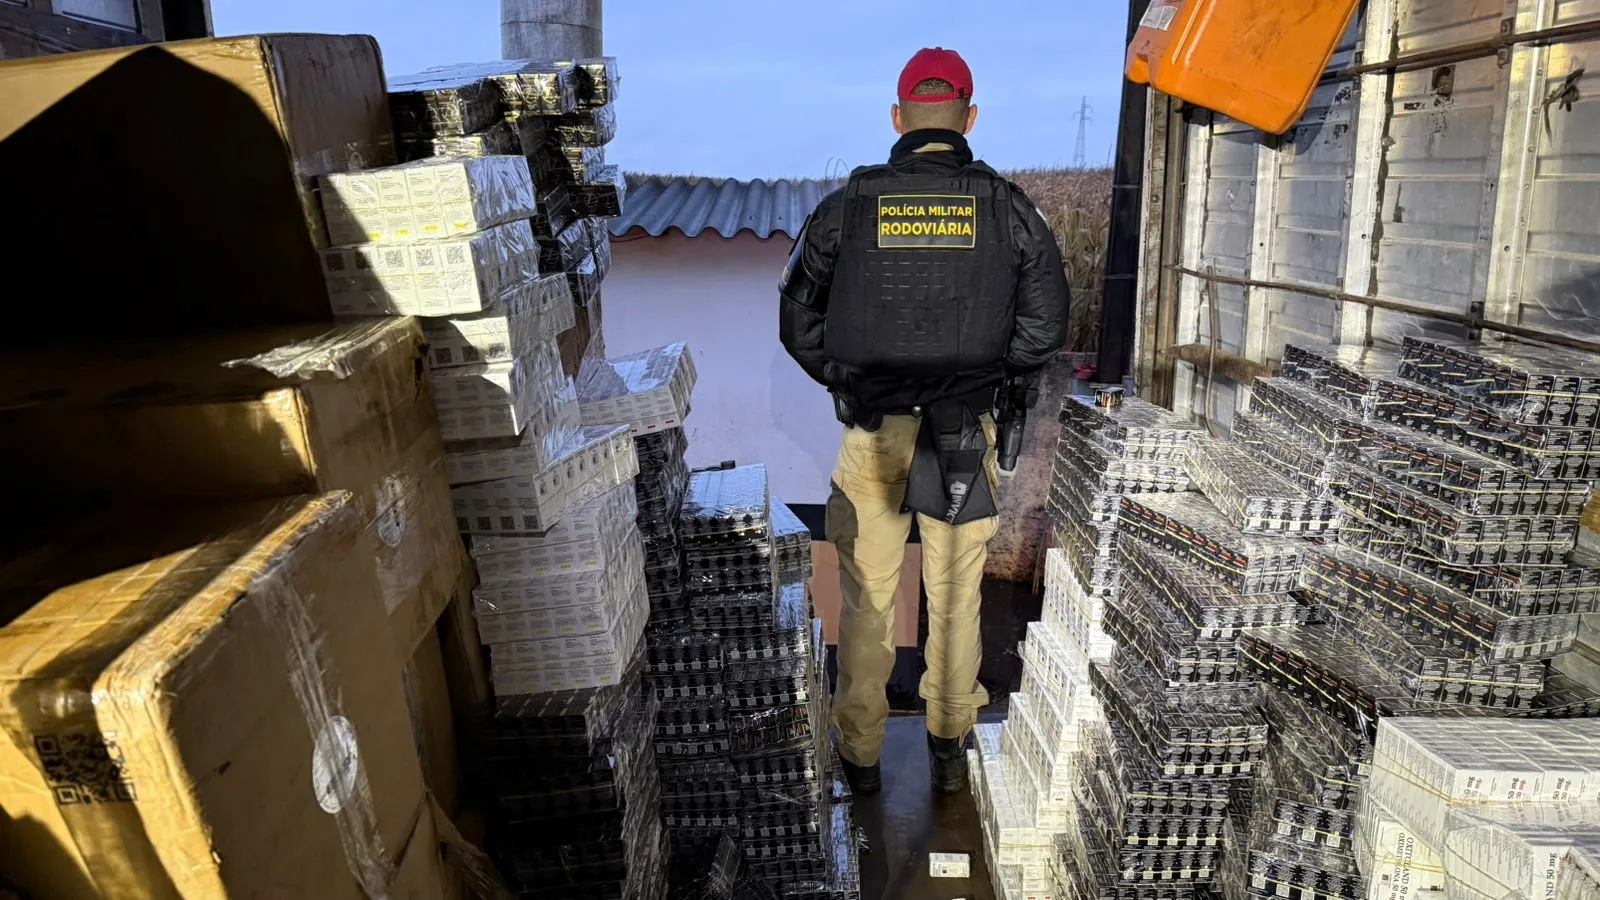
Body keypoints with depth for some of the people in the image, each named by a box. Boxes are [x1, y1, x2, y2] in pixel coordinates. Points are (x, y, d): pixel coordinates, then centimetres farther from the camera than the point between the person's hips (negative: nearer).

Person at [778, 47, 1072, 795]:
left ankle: (861, 754, 26)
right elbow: (1046, 324, 0)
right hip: (967, 434, 1)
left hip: (872, 433, 0)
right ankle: (950, 747, 30)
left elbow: (797, 320, 0)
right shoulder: (1007, 208, -2)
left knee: (867, 599, 13)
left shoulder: (848, 206, -3)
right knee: (956, 595, 16)